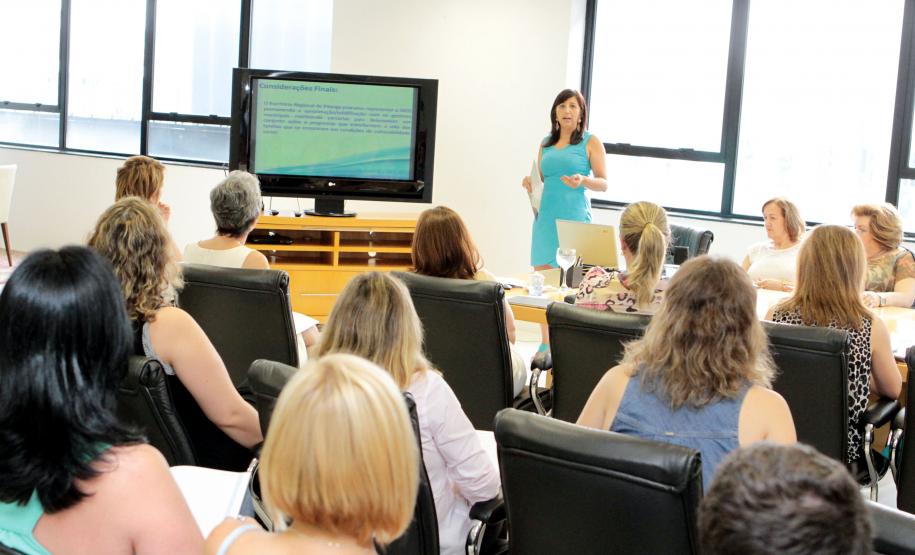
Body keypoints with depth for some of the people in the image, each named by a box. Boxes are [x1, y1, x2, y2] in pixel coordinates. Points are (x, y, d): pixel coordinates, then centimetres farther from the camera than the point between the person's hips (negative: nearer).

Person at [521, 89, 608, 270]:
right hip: (545, 218, 4)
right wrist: (529, 181, 1)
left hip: (574, 216, -4)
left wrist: (583, 180, -20)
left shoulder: (590, 142, 2)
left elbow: (603, 183, -1)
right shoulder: (546, 143, 15)